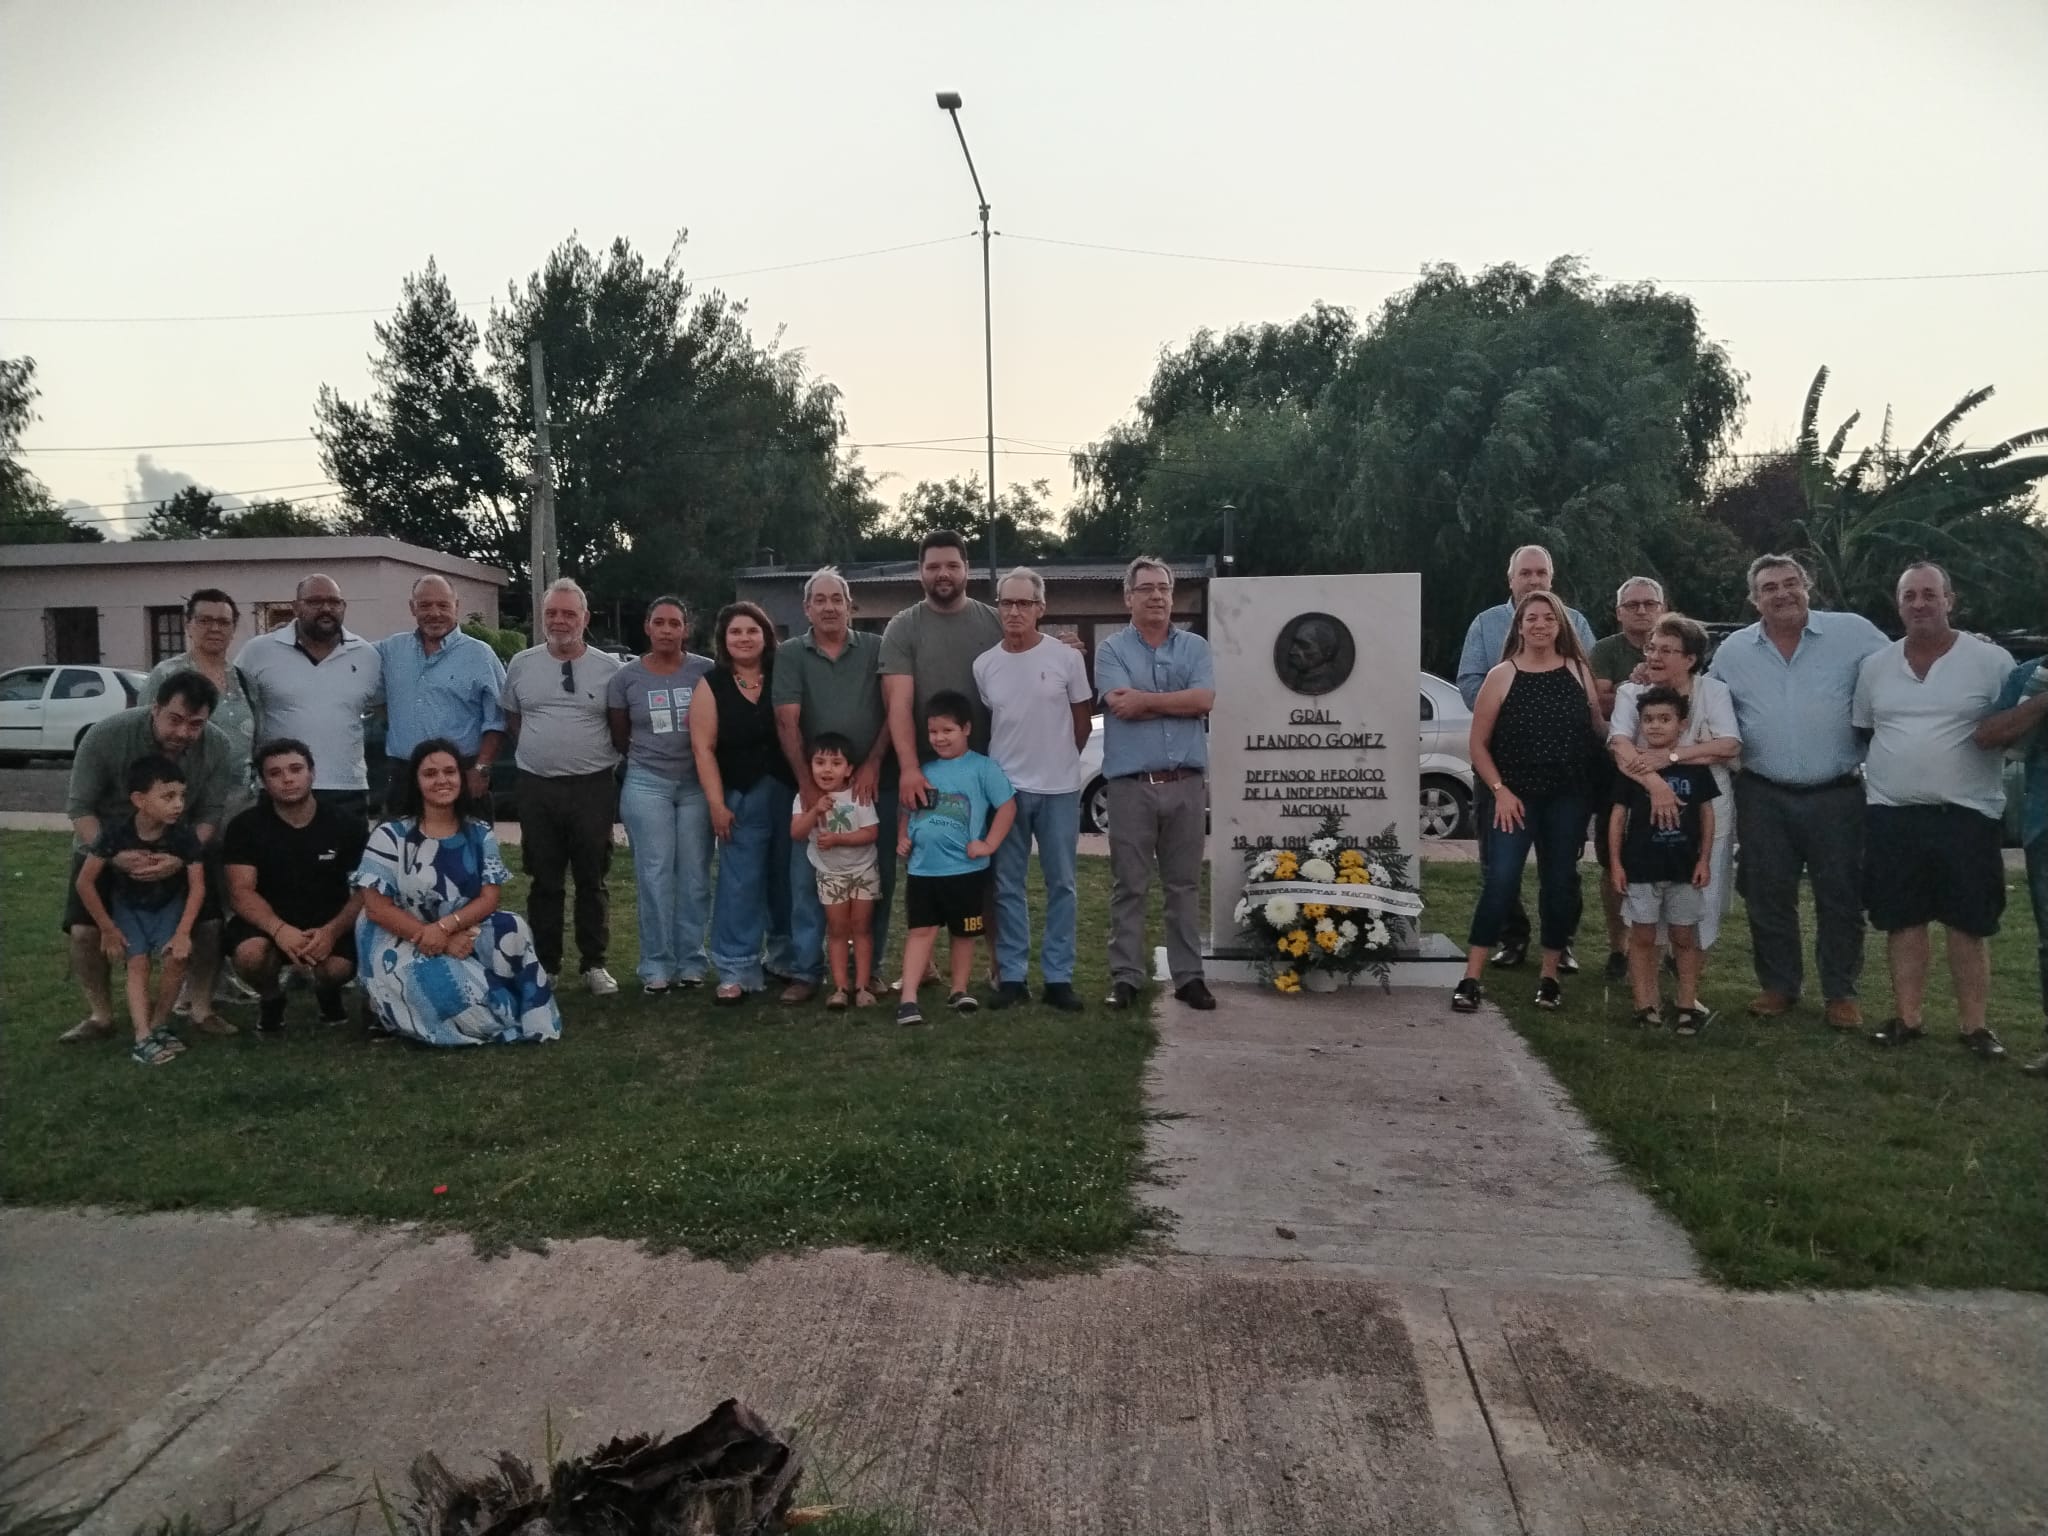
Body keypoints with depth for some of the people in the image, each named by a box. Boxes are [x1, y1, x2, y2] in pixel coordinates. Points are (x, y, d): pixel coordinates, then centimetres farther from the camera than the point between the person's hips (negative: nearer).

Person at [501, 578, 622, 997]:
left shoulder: (608, 667, 0)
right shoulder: (521, 664, 5)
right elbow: (511, 720, 15)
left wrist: (604, 758, 2)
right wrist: (538, 753, 9)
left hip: (593, 787, -1)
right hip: (537, 788, 1)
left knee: (592, 880, 6)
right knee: (545, 881, 9)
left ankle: (594, 965, 15)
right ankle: (545, 965, 19)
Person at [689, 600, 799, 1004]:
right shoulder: (711, 685, 1)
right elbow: (704, 748, -3)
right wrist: (717, 804, -9)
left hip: (789, 792, 1)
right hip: (742, 797, -1)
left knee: (788, 878, 9)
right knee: (740, 883, -3)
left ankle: (787, 959, 24)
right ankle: (736, 971, 1)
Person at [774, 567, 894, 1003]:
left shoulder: (876, 649, 5)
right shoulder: (790, 655, 4)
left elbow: (893, 710, 0)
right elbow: (787, 721, -4)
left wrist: (872, 765, -8)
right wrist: (806, 783, -10)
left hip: (874, 782, 0)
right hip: (815, 784, 0)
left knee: (878, 877, 5)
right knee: (807, 878, -1)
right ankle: (805, 971, 8)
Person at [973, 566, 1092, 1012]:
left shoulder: (1067, 658, -5)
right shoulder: (984, 665, 2)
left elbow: (1083, 721, 5)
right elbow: (977, 723, 11)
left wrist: (1059, 760, 10)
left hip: (1059, 789, -1)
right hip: (1005, 789, 2)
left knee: (1061, 885, 5)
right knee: (1007, 886, 6)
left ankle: (1058, 977, 13)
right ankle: (1011, 975, 14)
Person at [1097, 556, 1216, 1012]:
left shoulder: (1195, 646, 10)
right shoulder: (1112, 648, 3)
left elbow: (1205, 700, -8)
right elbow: (1121, 706, -13)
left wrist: (1145, 700, -9)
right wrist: (1178, 703, -7)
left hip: (1187, 784, 2)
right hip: (1131, 785, -2)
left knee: (1184, 885, 9)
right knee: (1129, 886, 4)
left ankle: (1189, 975, 16)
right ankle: (1126, 977, 11)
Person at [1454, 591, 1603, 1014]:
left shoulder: (1578, 670, 5)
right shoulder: (1502, 676, -3)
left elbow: (1599, 728, 9)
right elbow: (1478, 744, -1)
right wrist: (1500, 791, -10)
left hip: (1567, 798, 3)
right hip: (1515, 796, -3)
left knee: (1560, 883, 9)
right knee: (1500, 881, -12)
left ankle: (1550, 975, 23)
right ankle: (1470, 979, -7)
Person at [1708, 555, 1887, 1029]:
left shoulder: (1854, 633, -4)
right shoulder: (1733, 651, 4)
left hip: (1836, 795, -2)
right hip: (1763, 797, 2)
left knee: (1840, 897, 6)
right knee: (1768, 896, 9)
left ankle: (1841, 993, 20)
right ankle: (1777, 985, 24)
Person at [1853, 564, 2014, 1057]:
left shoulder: (1992, 660, -3)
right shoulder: (1874, 665, 7)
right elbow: (1858, 732, 16)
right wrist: (1874, 778, 13)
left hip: (1967, 815, -2)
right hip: (1891, 815, 3)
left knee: (1968, 925, 4)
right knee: (1903, 922, 8)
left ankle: (1975, 1025, 15)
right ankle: (1907, 1018, 18)